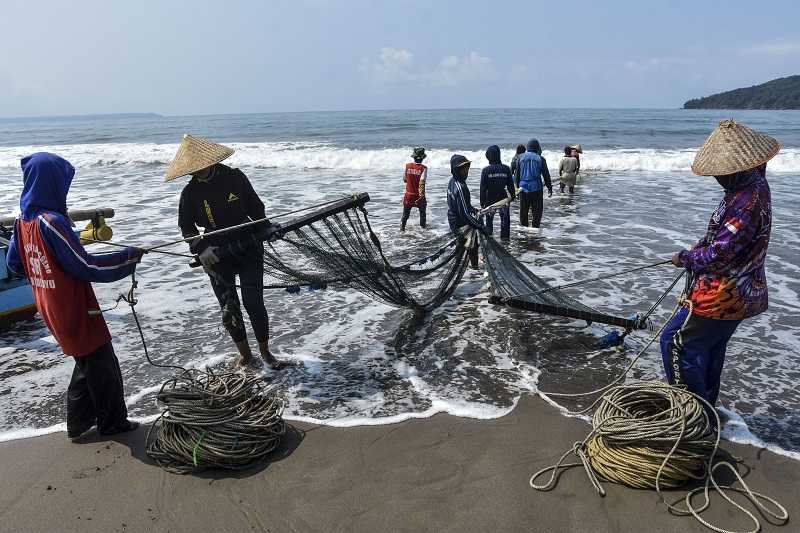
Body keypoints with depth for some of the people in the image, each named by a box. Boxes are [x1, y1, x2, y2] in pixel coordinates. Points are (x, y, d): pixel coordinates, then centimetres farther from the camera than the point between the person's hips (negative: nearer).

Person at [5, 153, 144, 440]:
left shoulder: (22, 221, 2)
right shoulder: (51, 222, -24)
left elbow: (14, 264, 14)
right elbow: (85, 267, -22)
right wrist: (130, 257, -15)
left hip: (51, 310, 8)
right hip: (75, 310, -8)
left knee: (86, 362, 22)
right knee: (103, 363, 8)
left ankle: (79, 421, 30)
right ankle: (112, 421, 21)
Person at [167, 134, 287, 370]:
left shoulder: (235, 177, -6)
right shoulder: (190, 192, -3)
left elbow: (255, 205, 6)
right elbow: (186, 226, 6)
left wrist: (266, 227, -3)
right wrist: (200, 249, -8)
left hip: (249, 248, -1)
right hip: (218, 256, 2)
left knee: (254, 302, -5)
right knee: (228, 308, 4)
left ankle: (265, 352, 13)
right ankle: (245, 354, 22)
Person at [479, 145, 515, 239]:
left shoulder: (486, 170, -12)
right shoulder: (506, 168, -7)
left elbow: (483, 188, -9)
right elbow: (511, 185, 0)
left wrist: (482, 202, -2)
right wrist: (512, 195, 15)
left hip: (490, 200, 0)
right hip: (503, 199, 1)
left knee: (489, 219, 17)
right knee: (505, 220, 11)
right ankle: (505, 237, 12)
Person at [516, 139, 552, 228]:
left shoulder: (521, 157, 4)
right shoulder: (540, 159, -3)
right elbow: (546, 175, 1)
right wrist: (549, 187, 10)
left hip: (523, 188, 3)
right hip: (536, 188, -3)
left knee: (523, 211, 11)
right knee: (537, 210, 5)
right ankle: (535, 228, 1)